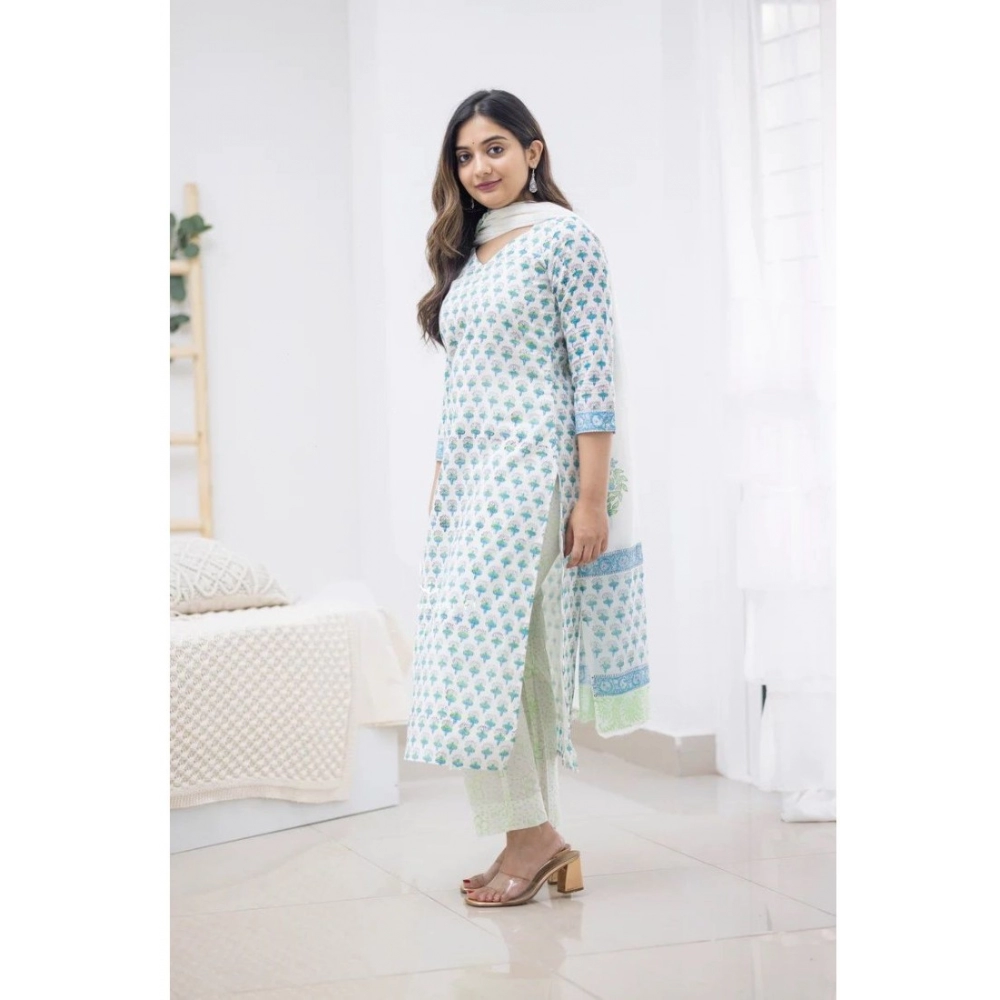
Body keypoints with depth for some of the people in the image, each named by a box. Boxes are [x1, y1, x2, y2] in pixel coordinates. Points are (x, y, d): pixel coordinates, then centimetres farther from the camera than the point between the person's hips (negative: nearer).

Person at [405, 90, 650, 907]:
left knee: (478, 640, -13)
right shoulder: (467, 254, 17)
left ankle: (530, 832, -5)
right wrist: (441, 483, 16)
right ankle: (541, 841, 9)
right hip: (469, 473, 8)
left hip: (532, 465, -8)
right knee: (521, 654, 6)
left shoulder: (564, 237, -5)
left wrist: (592, 497, -16)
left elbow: (596, 373, -11)